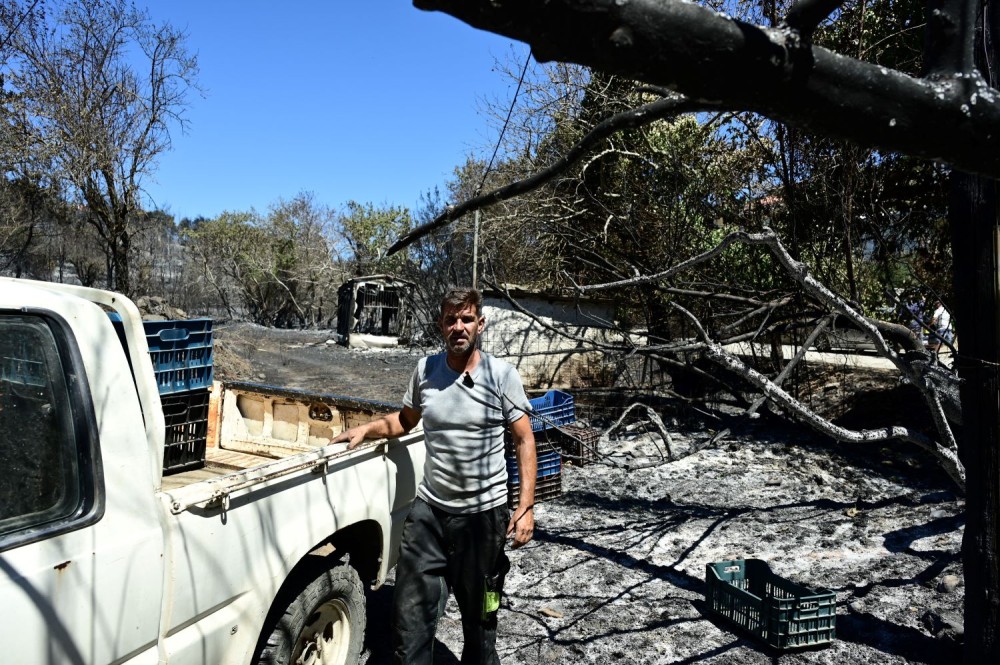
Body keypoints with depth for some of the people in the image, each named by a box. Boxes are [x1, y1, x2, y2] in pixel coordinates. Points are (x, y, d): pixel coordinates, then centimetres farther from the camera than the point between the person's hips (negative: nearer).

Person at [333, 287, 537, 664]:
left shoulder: (502, 375, -8)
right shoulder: (425, 370, 2)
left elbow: (524, 441, -6)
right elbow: (405, 420, 18)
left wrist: (526, 506, -12)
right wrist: (368, 429, 2)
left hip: (484, 515, -2)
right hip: (429, 509, 3)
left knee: (479, 617, 15)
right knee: (409, 615, 6)